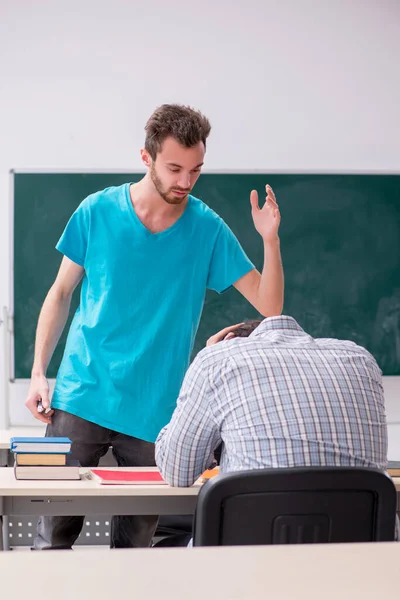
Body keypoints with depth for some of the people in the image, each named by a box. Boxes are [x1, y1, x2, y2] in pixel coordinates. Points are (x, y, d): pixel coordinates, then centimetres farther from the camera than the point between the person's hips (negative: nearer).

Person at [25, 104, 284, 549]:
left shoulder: (207, 229, 0)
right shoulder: (98, 212, 0)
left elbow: (269, 306, -3)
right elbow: (61, 294, 8)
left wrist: (270, 240, -18)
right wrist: (38, 373, 0)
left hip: (154, 413, 0)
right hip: (81, 398, 0)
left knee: (135, 543, 4)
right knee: (53, 537, 0)